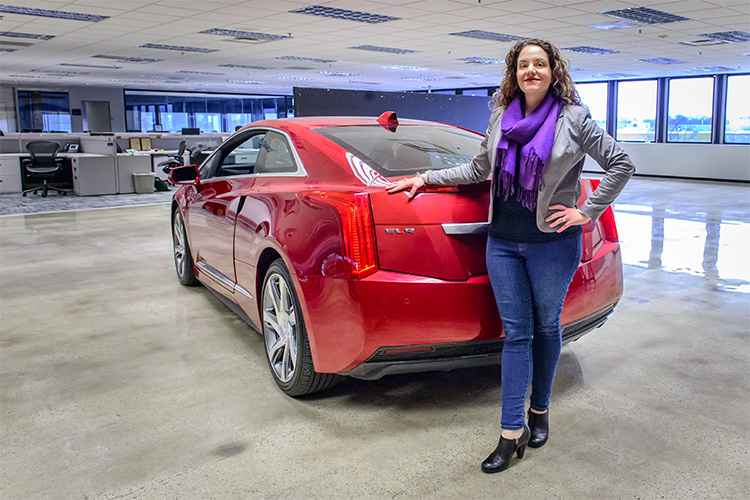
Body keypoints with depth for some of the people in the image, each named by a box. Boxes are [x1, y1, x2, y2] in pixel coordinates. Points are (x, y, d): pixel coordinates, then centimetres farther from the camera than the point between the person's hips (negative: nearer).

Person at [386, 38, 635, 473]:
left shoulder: (573, 119, -4)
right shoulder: (501, 117, 8)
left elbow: (621, 163, 0)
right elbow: (479, 169, 20)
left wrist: (587, 212, -7)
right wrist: (426, 178, 16)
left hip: (553, 243, -3)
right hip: (502, 242, 3)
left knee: (546, 327, 12)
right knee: (516, 333, 4)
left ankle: (540, 410, 32)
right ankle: (512, 433, 8)